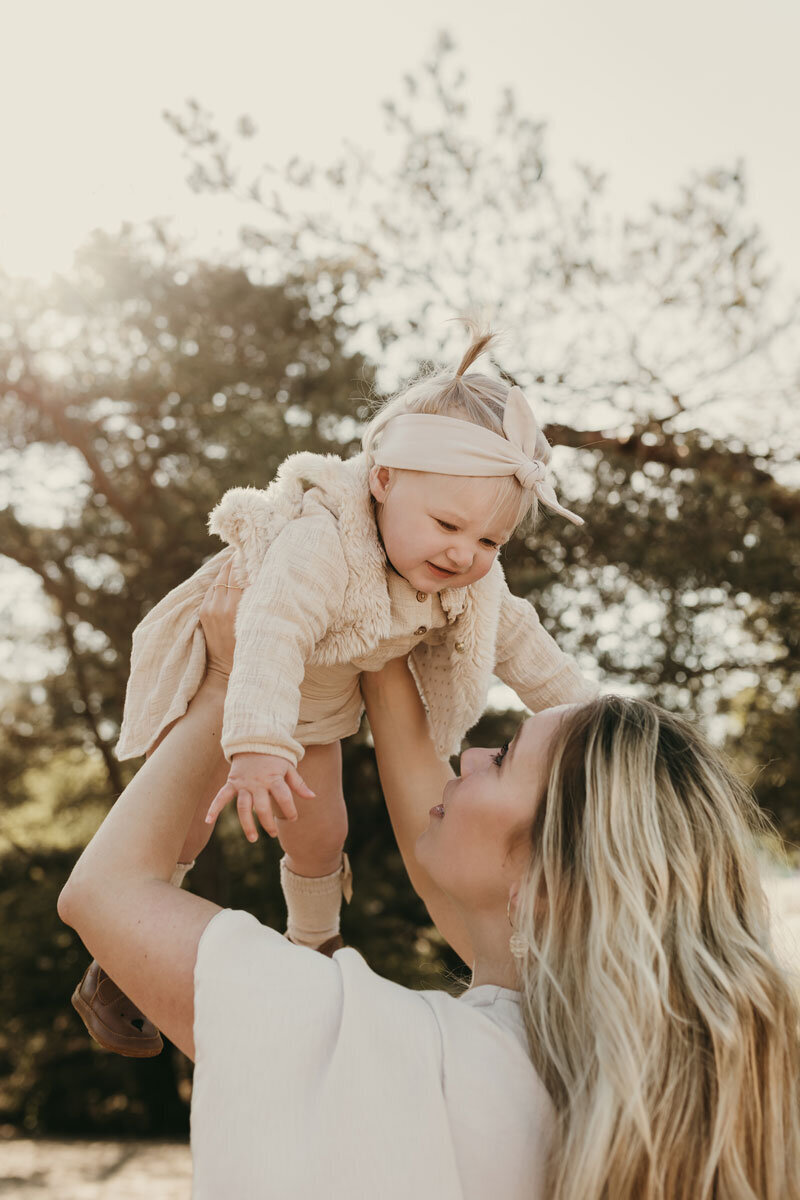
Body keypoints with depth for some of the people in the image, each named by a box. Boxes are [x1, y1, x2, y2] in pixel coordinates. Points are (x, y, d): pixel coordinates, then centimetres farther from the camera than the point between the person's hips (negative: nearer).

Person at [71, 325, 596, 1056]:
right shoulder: (318, 544, -45)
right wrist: (258, 746, -71)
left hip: (318, 703, 6)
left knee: (321, 833, 14)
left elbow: (517, 641, -4)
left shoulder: (472, 582, -20)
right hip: (218, 683, -5)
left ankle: (315, 946, 44)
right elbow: (274, 635, -57)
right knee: (177, 830, 3)